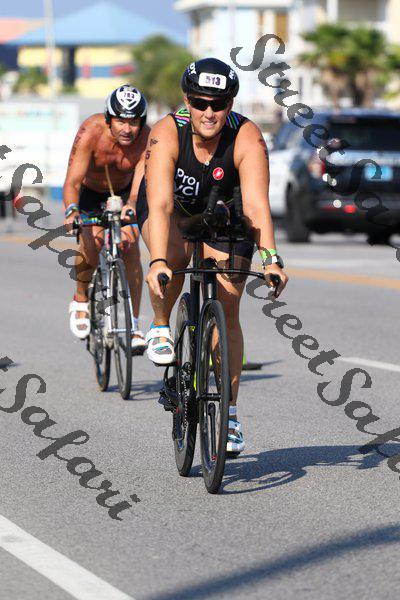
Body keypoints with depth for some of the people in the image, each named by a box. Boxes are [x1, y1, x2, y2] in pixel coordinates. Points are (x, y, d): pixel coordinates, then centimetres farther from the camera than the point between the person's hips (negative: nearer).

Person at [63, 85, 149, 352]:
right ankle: (81, 298, 8)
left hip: (124, 191, 1)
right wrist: (71, 211, -58)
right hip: (90, 190, -1)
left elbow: (140, 183, -39)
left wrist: (131, 206, -60)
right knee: (91, 243, -21)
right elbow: (73, 180, -40)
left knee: (130, 247, -16)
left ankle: (133, 325, -9)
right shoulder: (91, 131, -35)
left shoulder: (147, 139, -31)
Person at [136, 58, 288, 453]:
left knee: (227, 312, -7)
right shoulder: (166, 134, -33)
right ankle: (160, 328, -6)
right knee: (175, 255, -34)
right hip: (171, 210, -1)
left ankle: (229, 411, 3)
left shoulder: (247, 139, -31)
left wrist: (271, 260, -53)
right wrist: (158, 263, -55)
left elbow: (256, 204, -39)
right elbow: (160, 204, -42)